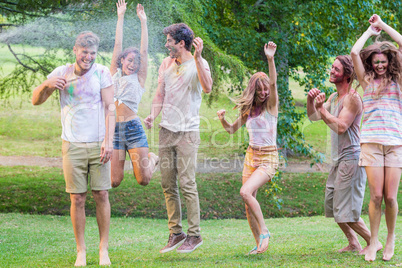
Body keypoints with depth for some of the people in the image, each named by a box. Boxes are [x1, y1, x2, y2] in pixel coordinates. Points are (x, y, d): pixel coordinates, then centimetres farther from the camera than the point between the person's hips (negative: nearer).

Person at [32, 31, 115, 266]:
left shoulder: (102, 73, 1)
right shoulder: (62, 73, 4)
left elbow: (110, 108, -2)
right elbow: (36, 101, 6)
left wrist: (109, 140, -12)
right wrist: (47, 85, -15)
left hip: (98, 144, -1)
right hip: (73, 145, 1)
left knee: (101, 195, -2)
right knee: (77, 198, 0)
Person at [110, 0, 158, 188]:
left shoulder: (139, 79, 8)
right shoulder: (114, 74, 14)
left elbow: (144, 51, 4)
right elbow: (117, 45, 14)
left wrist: (143, 21, 4)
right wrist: (120, 17, 15)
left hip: (133, 129, -2)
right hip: (114, 130, 2)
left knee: (143, 180, -7)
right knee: (114, 181, -2)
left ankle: (151, 159, 27)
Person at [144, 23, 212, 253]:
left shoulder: (198, 64, -6)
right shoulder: (166, 64, 13)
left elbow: (207, 88, -25)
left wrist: (198, 57, -28)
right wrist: (152, 116, 0)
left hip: (187, 132, -6)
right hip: (166, 130, 6)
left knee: (187, 184, -7)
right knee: (168, 184, 6)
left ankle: (194, 234, 1)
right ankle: (176, 233, 14)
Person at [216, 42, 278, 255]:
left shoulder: (271, 105, -6)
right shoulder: (248, 110, 8)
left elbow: (273, 83, -25)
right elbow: (232, 129, 20)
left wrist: (270, 59, -38)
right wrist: (222, 119, -1)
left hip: (268, 158, -6)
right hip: (251, 156, 6)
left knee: (246, 192, -25)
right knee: (248, 203, 5)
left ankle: (264, 232, -11)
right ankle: (260, 244, 17)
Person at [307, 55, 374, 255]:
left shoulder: (352, 98, -16)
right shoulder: (333, 97, 14)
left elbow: (340, 127, -24)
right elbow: (313, 117, 15)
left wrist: (322, 108, -20)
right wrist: (311, 100, -3)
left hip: (350, 157, -10)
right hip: (338, 159, 10)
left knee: (345, 211, -10)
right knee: (333, 206, 15)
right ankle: (353, 243, 25)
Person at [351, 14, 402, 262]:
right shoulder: (367, 80, 13)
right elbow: (355, 52, 2)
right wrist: (370, 31, 14)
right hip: (372, 143, 0)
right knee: (376, 196, -7)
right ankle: (374, 242, 5)